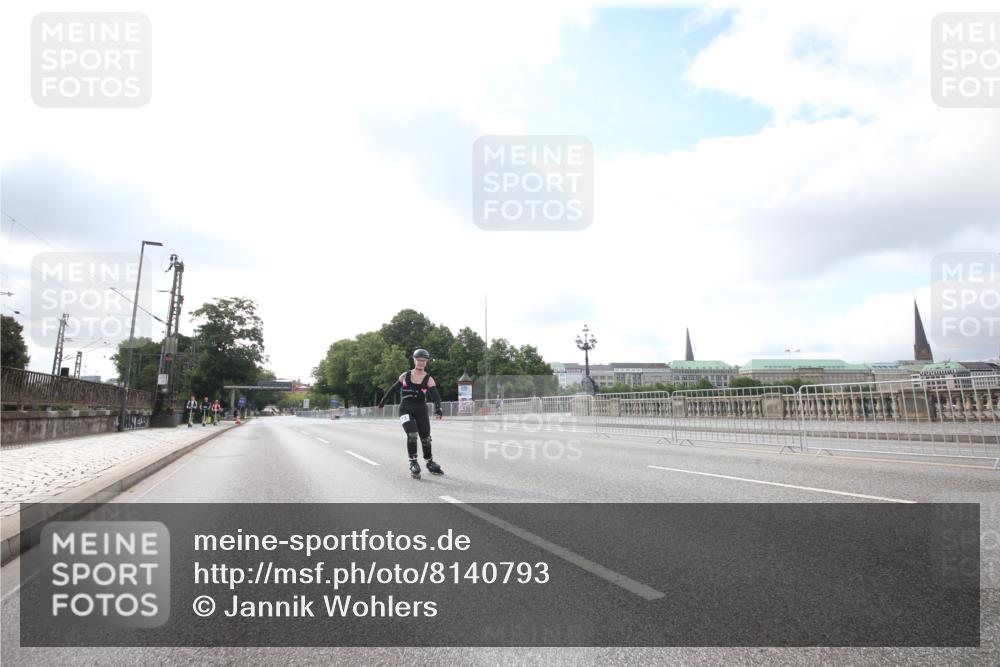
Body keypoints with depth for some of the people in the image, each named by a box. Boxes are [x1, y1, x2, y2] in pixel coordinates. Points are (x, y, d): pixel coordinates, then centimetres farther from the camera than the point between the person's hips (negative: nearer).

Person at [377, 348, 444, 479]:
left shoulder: (429, 379, -3)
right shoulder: (405, 376, 0)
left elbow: (436, 396, -15)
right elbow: (393, 388, 14)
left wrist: (438, 408, -33)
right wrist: (383, 401, 22)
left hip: (421, 411, 1)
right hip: (406, 410, -1)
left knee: (426, 438, 9)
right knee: (412, 435, -21)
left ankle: (429, 463, 30)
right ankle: (413, 463, -7)